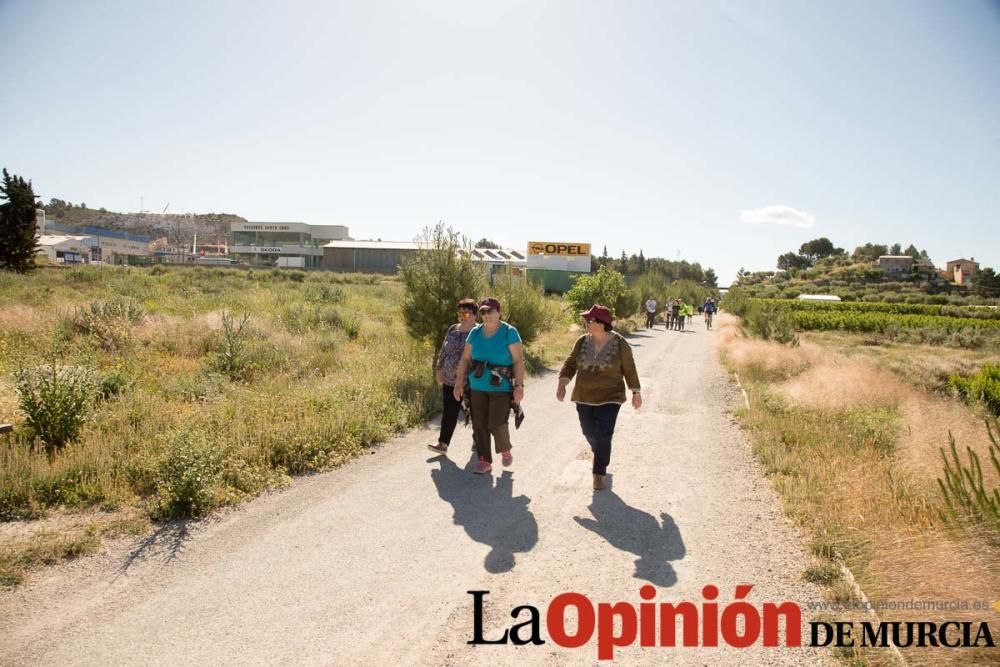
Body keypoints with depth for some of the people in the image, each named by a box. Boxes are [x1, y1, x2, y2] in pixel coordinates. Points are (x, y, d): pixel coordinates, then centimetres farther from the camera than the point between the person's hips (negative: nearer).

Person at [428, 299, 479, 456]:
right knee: (449, 412, 2)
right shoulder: (452, 329, 9)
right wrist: (439, 369, 13)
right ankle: (443, 444, 4)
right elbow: (443, 351, 16)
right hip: (450, 379, 5)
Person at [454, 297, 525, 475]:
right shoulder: (475, 332, 6)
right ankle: (484, 461, 15)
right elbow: (465, 359, 9)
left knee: (497, 424, -9)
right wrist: (459, 383, 4)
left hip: (501, 387, -4)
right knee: (479, 425, 4)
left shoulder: (509, 332, -7)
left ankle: (505, 450, 21)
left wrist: (519, 385, -17)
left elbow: (519, 360, -10)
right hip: (478, 387, 4)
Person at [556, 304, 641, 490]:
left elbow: (629, 369, -3)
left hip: (609, 398, -4)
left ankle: (599, 473, 5)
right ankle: (602, 456, 46)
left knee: (603, 435, -11)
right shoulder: (582, 341, -3)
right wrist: (562, 384, -15)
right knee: (590, 433, 15)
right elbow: (570, 364, -1)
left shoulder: (619, 343, -11)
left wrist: (636, 393, 2)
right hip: (584, 397, 4)